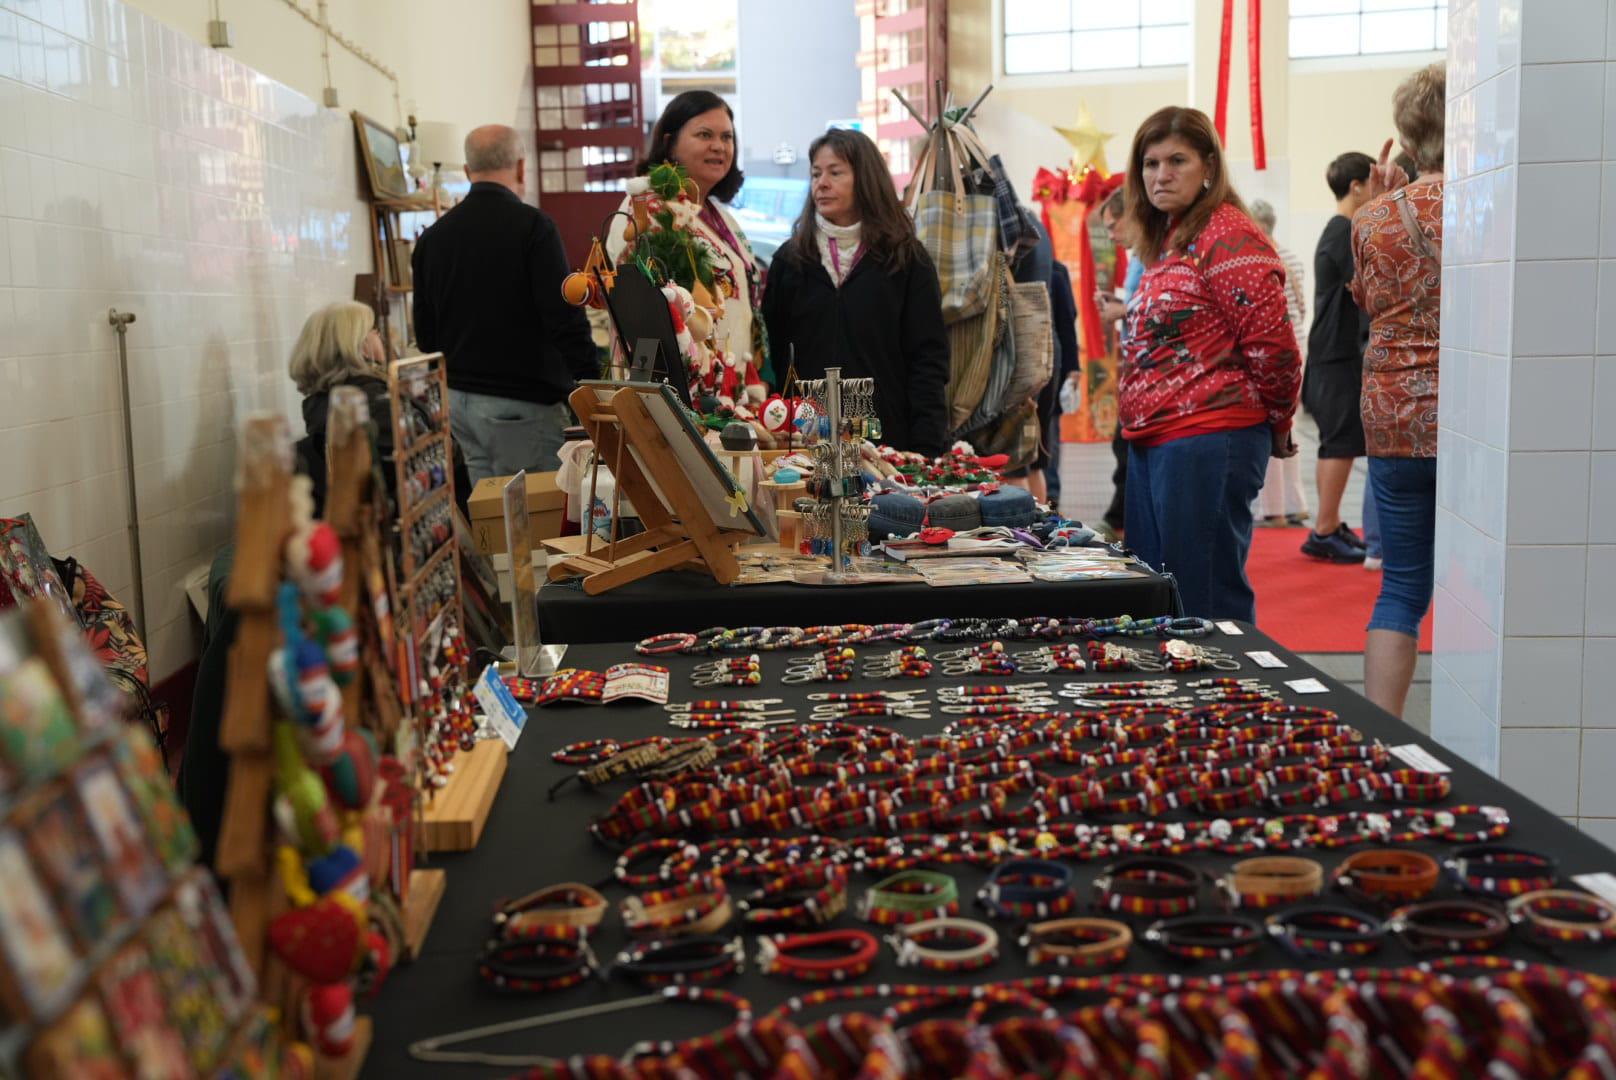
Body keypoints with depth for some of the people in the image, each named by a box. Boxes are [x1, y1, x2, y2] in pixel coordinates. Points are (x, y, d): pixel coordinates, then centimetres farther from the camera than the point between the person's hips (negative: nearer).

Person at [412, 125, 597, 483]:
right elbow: (565, 319, -16)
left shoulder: (432, 236, 9)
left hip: (458, 400, 7)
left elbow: (424, 333, 15)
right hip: (519, 402, -7)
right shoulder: (531, 225, -11)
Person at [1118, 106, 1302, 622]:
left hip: (1207, 443, -10)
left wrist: (1276, 428, -4)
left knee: (1206, 599, -4)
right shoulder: (1169, 241, 17)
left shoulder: (1227, 237, -13)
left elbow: (1272, 345, -16)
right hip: (1151, 443, 10)